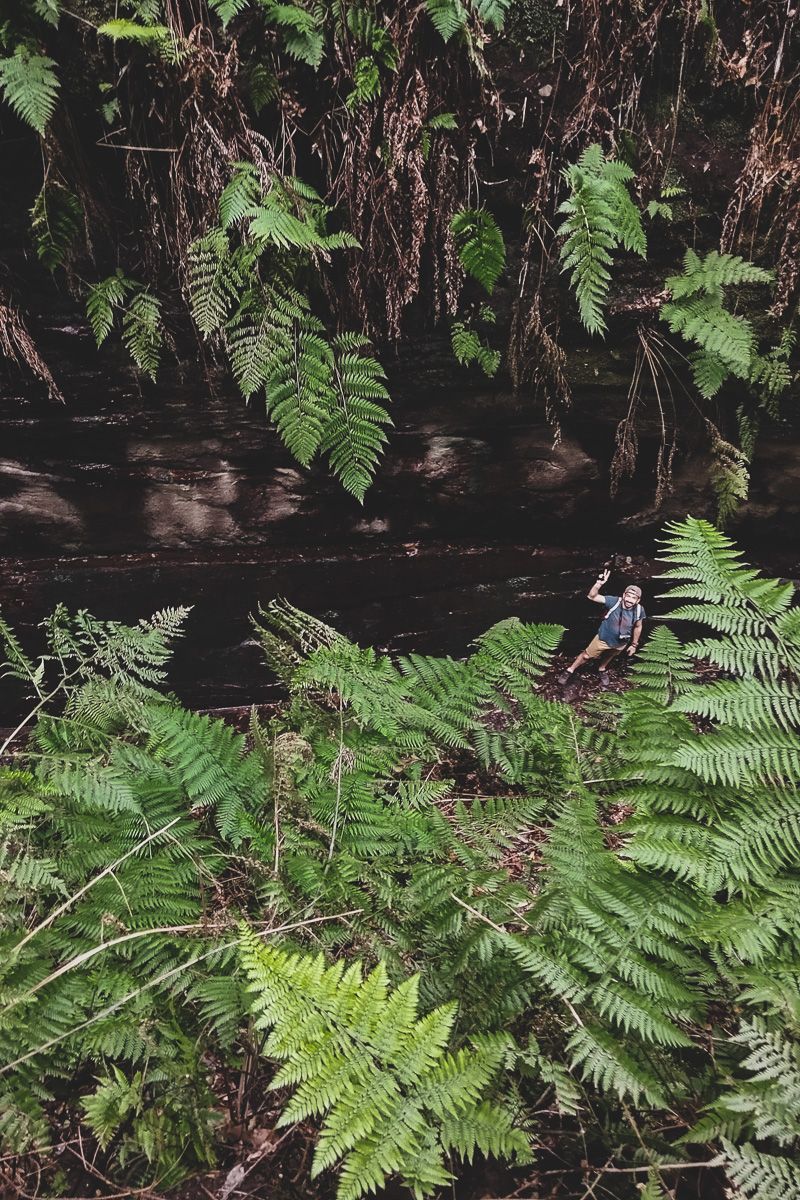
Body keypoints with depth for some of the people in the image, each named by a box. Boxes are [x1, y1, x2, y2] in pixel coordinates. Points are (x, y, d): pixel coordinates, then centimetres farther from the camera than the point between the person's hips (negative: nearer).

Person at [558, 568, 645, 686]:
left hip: (621, 644, 3)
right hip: (604, 638, -2)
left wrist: (634, 644, 6)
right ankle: (570, 671, 38)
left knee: (608, 657, 33)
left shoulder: (639, 611, -24)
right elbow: (591, 596, -36)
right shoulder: (614, 602, -32)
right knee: (586, 655, 15)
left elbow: (637, 627, -4)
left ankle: (601, 670, 62)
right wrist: (599, 584, -54)